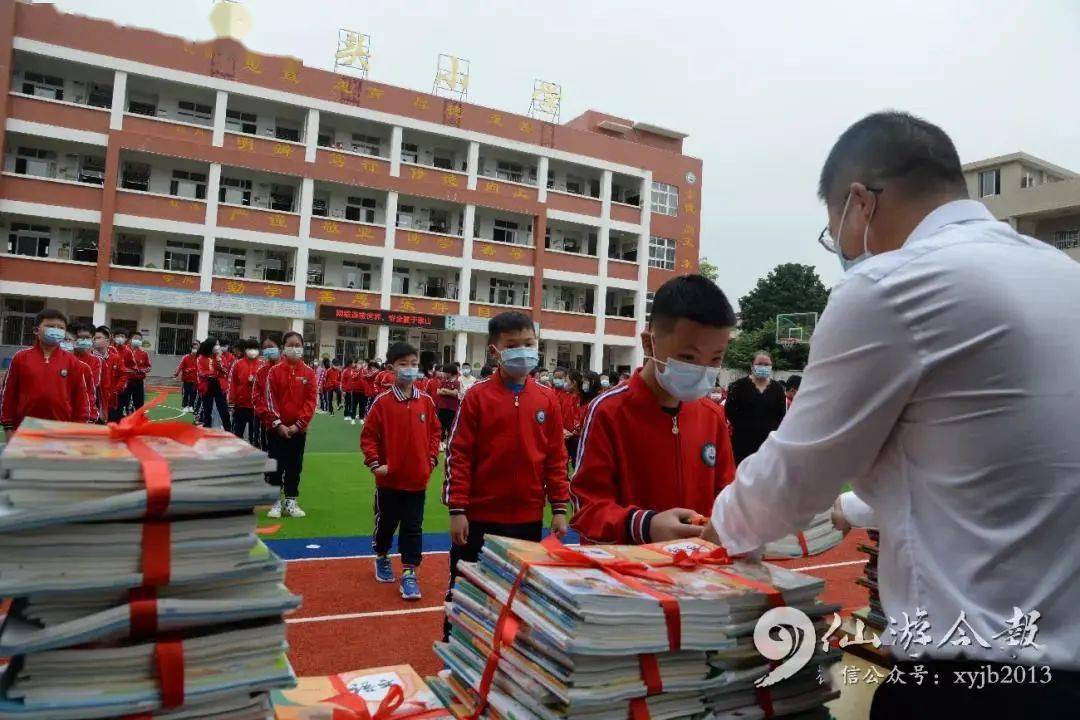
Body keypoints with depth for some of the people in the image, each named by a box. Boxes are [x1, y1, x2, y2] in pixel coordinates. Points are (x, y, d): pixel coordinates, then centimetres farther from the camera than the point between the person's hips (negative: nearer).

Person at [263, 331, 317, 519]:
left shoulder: (309, 373, 1)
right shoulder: (275, 371, -3)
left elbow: (310, 401, -2)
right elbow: (270, 400, -6)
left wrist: (299, 424, -10)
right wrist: (278, 424, -12)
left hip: (299, 428, 1)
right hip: (277, 428, -1)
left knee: (295, 466, 9)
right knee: (276, 465, 6)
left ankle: (291, 502, 20)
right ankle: (276, 502, 16)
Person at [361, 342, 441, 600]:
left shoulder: (426, 401, -1)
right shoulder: (382, 402, -10)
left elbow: (435, 431, 9)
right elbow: (368, 435, -5)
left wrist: (432, 458, 2)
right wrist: (375, 463, -12)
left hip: (417, 478, 2)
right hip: (389, 478, -1)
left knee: (413, 528, 5)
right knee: (386, 524, 17)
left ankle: (409, 572, 13)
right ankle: (382, 558, 41)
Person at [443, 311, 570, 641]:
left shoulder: (547, 399, 2)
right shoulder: (477, 396, -6)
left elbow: (556, 457, 5)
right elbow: (458, 455, -7)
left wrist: (559, 507, 2)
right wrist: (457, 509, -10)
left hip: (529, 518, 3)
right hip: (479, 516, -2)